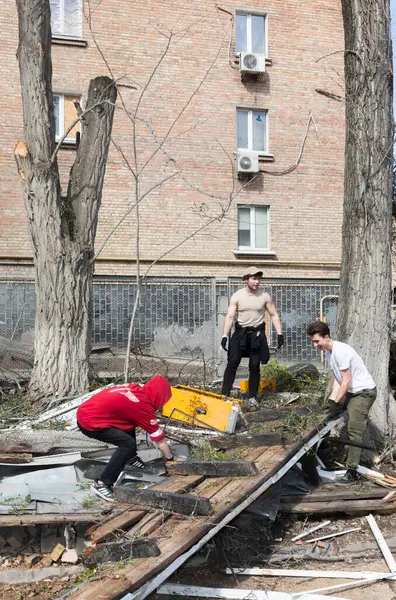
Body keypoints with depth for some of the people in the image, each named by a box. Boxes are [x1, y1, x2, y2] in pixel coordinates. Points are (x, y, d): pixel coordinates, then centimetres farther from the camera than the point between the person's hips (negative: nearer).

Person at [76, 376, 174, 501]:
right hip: (89, 422, -9)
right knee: (128, 443, -13)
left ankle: (130, 457, 33)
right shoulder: (143, 405, -13)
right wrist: (170, 459, 11)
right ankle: (101, 484, -9)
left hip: (84, 411, 9)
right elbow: (160, 440, -3)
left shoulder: (134, 388, 9)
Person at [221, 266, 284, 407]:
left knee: (254, 366, 3)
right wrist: (225, 335, -14)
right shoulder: (237, 296, -3)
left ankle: (252, 397, 13)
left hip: (257, 334, 1)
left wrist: (279, 334, -2)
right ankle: (225, 394, -3)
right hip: (240, 333, 0)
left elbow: (274, 315, 5)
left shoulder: (265, 296, -1)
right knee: (232, 363, -7)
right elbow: (230, 316, -5)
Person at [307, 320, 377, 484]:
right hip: (350, 391, 10)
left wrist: (336, 403, -19)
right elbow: (337, 378, 3)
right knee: (326, 411, 16)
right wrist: (331, 400, -6)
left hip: (364, 392, -10)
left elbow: (346, 381, -23)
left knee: (354, 430, -13)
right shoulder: (327, 351, 3)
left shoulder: (340, 351, -26)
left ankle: (352, 472, -12)